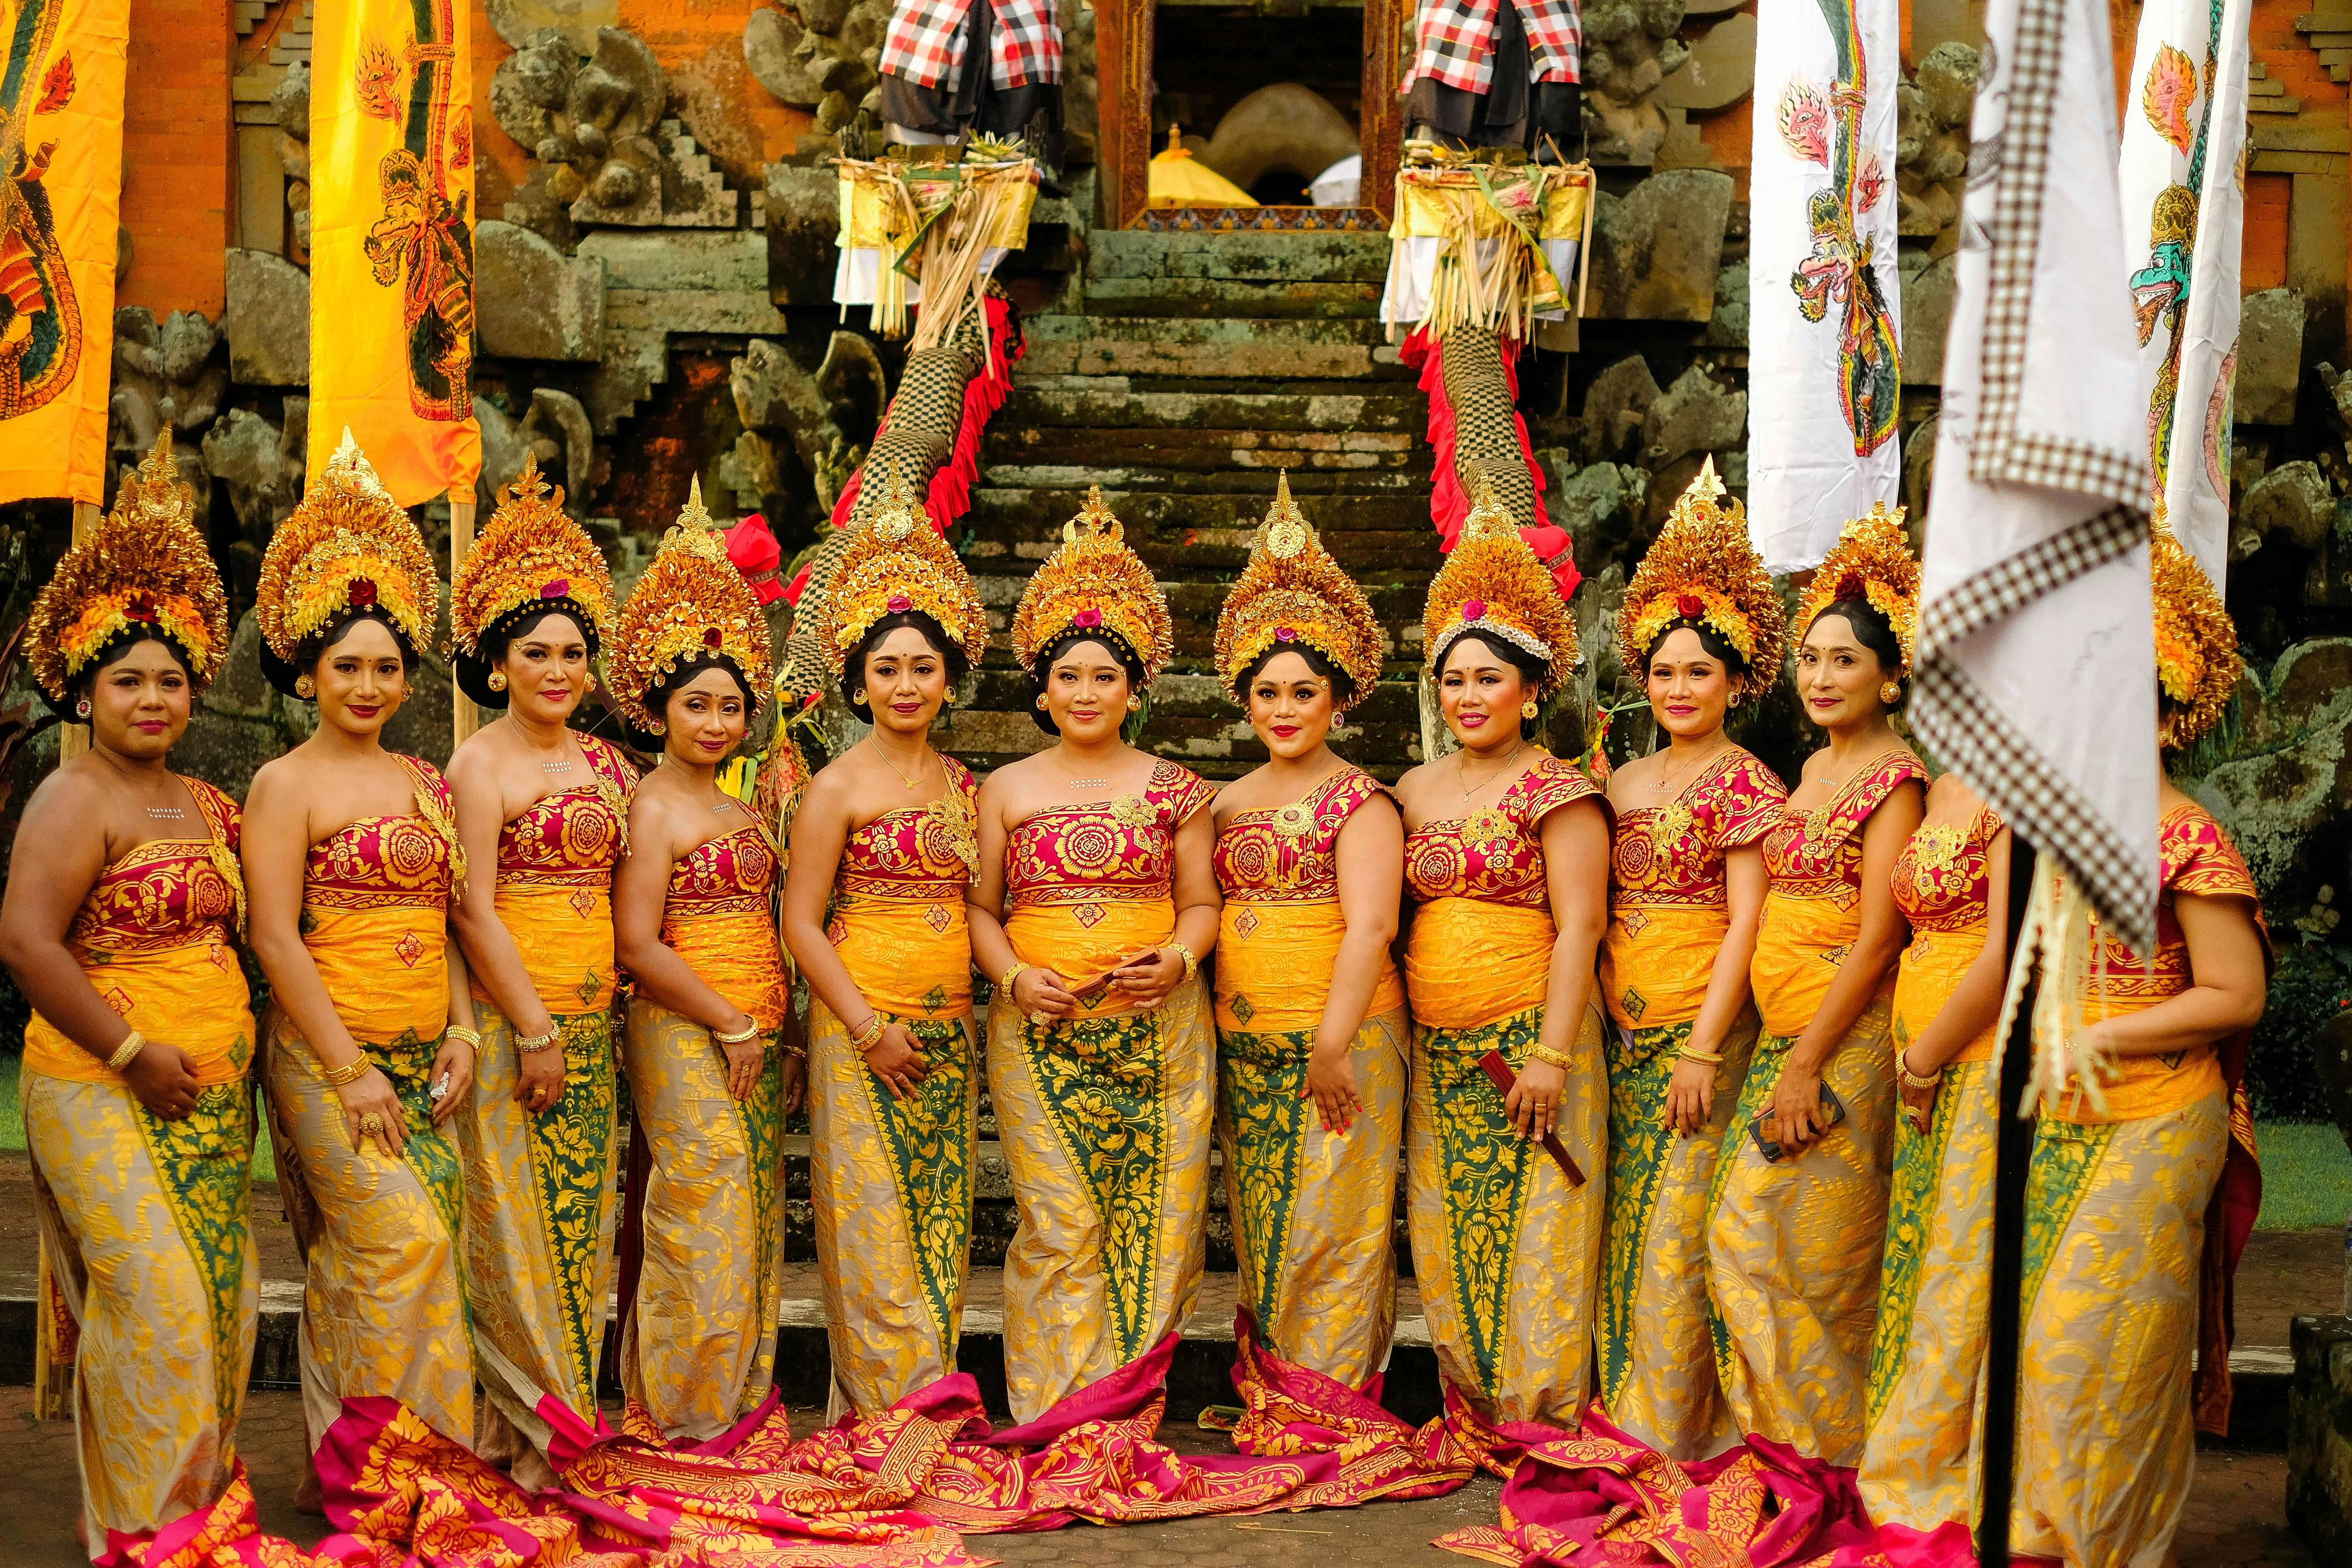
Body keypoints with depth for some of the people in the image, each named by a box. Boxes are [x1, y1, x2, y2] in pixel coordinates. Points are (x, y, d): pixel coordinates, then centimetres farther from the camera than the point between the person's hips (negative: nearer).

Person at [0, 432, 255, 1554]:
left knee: (217, 1297, 10)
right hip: (108, 1093, -7)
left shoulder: (206, 805, 13)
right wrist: (135, 1053, -18)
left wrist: (232, 1053, 9)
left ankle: (206, 1496, 22)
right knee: (157, 1302, -9)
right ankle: (145, 1523, 2)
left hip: (210, 1092, 7)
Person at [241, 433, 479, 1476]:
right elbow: (276, 939, -9)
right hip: (327, 1051, -5)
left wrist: (459, 1034, 3)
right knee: (399, 1237, -16)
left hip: (425, 1054, 5)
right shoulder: (286, 785, -3)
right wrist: (354, 1069, -13)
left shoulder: (424, 783, 15)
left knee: (396, 1255, 4)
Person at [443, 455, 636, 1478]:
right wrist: (535, 1031, -14)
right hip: (511, 1021, -6)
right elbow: (475, 912, -12)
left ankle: (570, 1420, 19)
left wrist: (596, 1017, 8)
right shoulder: (480, 762, -6)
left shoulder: (602, 762, 13)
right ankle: (526, 1435, 7)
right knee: (519, 1224, -2)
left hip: (593, 1023, 6)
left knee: (581, 1222, 10)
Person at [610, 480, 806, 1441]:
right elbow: (639, 946, -15)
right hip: (682, 1040, -8)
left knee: (751, 1228, 10)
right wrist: (732, 1025, -13)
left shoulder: (738, 812, 16)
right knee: (704, 1225, -7)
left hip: (752, 1044, 8)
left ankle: (740, 1405, 18)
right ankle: (683, 1417, 3)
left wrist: (783, 1039, 13)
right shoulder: (651, 810, -8)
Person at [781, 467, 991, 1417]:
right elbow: (801, 922, -7)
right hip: (863, 1030, -5)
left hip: (951, 1035, 5)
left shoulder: (964, 786, 11)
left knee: (943, 1228, 7)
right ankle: (884, 1416, 5)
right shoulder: (838, 788, -5)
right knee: (875, 1230, -3)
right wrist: (871, 1028, -13)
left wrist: (986, 999, 4)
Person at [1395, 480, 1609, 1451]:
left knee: (1532, 1233, -3)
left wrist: (1551, 1054, -17)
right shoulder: (1418, 791, 13)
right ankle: (1472, 1423, 17)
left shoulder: (1555, 792, -5)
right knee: (1447, 1241, 7)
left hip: (1527, 1039, -6)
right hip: (1438, 1052, 6)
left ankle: (1544, 1423, 6)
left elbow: (1579, 927, -11)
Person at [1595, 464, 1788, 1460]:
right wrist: (1608, 1020, 8)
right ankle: (1624, 1412, 18)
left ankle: (1681, 1425, 5)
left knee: (1678, 1227, -5)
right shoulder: (1626, 783, 12)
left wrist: (1703, 1049, -16)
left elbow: (1746, 921, -12)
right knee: (1623, 1224, 9)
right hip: (1624, 1030, 6)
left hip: (1704, 1025, -6)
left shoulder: (1743, 783, -7)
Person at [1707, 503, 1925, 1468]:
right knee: (1747, 1235, 9)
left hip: (1844, 1039, -8)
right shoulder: (1815, 770, 14)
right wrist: (1783, 1056, 13)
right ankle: (1789, 1434, 21)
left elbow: (1876, 939, -17)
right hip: (1784, 1032, 8)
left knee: (1809, 1251, -3)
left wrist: (1805, 1066, -18)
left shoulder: (1893, 779, -12)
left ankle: (1836, 1449, 12)